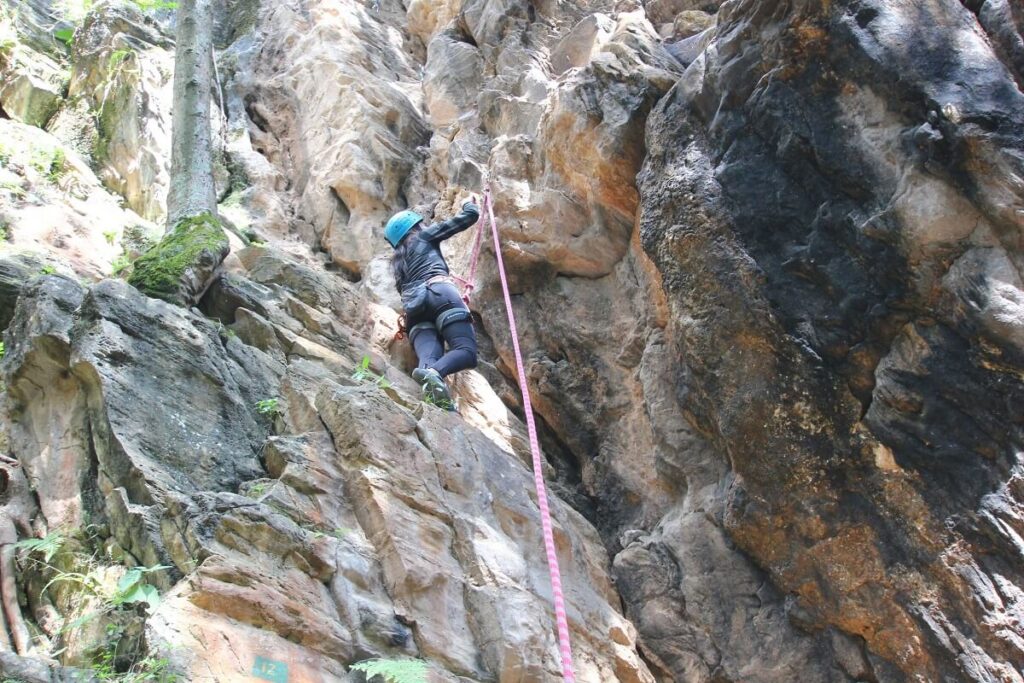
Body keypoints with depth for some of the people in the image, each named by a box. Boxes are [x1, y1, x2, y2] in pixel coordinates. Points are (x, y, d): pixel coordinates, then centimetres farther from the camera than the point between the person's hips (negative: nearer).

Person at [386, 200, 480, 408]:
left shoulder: (397, 260, 37)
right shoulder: (425, 235, 24)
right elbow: (470, 217, 24)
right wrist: (469, 204, 46)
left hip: (414, 307, 5)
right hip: (439, 292, -5)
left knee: (430, 362, -19)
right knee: (467, 352, -18)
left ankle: (429, 372, -56)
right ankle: (433, 373, -51)